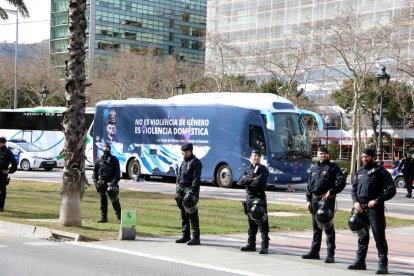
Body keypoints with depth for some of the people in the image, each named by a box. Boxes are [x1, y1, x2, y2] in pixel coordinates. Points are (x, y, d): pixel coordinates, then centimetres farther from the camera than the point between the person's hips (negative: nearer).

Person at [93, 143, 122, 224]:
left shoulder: (114, 160, 3)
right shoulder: (99, 160, 13)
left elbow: (117, 172, -3)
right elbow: (95, 172, 16)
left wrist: (114, 182, -14)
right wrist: (95, 181, 2)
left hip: (110, 183, -4)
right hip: (101, 183, 4)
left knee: (115, 200, -7)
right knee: (103, 200, 8)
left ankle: (119, 217, -4)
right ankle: (104, 217, 15)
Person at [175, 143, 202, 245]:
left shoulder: (195, 162, -10)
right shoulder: (184, 162, 18)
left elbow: (196, 179, -16)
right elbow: (179, 175, 23)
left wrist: (192, 191, -21)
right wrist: (178, 185, 10)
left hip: (190, 190, -9)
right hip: (182, 191, 9)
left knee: (192, 215, -9)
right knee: (184, 214, 13)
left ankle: (196, 238, -7)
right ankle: (185, 236, 21)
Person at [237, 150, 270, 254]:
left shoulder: (263, 169, -2)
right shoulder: (247, 170, 15)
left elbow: (260, 182, -19)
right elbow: (240, 182, 1)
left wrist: (247, 180, -5)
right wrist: (251, 179, -12)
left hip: (259, 198, -6)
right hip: (249, 198, 6)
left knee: (262, 223, -7)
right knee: (251, 223, 11)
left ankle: (265, 246, -6)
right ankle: (251, 244, 19)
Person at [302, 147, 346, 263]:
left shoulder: (332, 167, -2)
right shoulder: (314, 169, 17)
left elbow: (342, 181, -10)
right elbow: (309, 185, 18)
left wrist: (331, 192, -15)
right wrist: (308, 200, 9)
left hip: (327, 200, -6)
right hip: (314, 199, 7)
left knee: (328, 227, -7)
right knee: (316, 227, 14)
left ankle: (330, 254, -6)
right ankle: (314, 252, 22)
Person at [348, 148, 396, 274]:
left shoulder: (380, 171, -4)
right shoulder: (360, 172, 16)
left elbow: (391, 190, -8)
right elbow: (353, 188, 19)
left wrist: (377, 200, -15)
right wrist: (355, 202, 1)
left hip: (375, 208, -6)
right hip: (360, 208, 6)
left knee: (379, 236, -7)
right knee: (362, 235, 14)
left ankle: (383, 265, -4)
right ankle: (360, 262, 22)